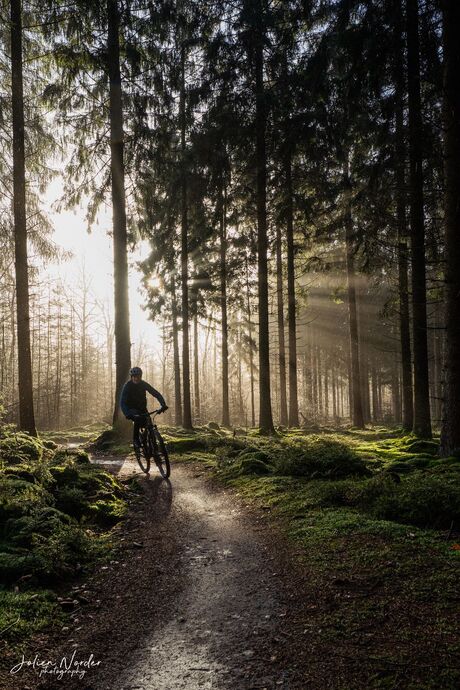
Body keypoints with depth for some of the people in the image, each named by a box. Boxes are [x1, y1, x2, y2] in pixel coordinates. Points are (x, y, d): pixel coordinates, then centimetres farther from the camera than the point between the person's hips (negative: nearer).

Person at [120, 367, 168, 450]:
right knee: (138, 419, -35)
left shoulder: (144, 384, -10)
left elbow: (156, 394, -14)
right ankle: (135, 440, -18)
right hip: (132, 409, -4)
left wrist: (163, 405, -32)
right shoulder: (127, 386, -20)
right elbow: (122, 402, -28)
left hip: (142, 408, 4)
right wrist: (127, 414, -45)